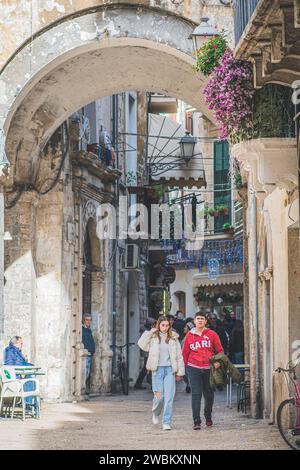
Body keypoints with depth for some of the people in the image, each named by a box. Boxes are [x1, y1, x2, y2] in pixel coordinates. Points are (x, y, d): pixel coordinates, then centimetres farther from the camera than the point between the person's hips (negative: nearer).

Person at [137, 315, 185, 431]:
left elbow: (179, 356, 9)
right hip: (157, 369, -1)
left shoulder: (173, 338, 7)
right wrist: (149, 333, -11)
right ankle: (156, 413, 29)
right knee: (159, 396, -3)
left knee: (169, 397, -6)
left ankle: (166, 422, -1)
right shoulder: (153, 337, 4)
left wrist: (180, 372, 7)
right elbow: (142, 345, -11)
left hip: (170, 369, 1)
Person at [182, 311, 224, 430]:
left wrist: (218, 361, -10)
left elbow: (220, 350, 6)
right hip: (194, 368, -1)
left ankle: (208, 417, 36)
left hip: (209, 368, 1)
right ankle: (196, 421, -9)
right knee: (196, 394, -9)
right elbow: (185, 352, 11)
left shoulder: (212, 334, 3)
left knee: (209, 394, 12)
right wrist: (186, 365, 5)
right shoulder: (189, 335, 5)